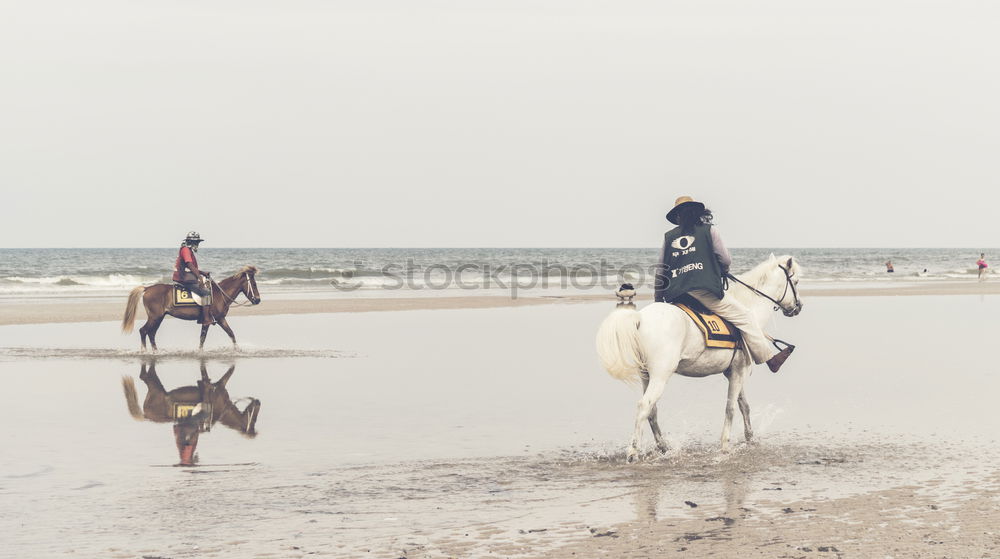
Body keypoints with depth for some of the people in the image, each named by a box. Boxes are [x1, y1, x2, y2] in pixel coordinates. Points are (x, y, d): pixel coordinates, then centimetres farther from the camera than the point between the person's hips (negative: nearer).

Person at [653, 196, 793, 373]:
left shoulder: (669, 237, 17)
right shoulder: (709, 230, 8)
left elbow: (660, 270, 18)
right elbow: (726, 260, 8)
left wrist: (658, 296, 28)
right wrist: (723, 271, 31)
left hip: (675, 296, 3)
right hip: (704, 290, -3)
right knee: (744, 317, 5)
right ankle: (769, 357, 5)